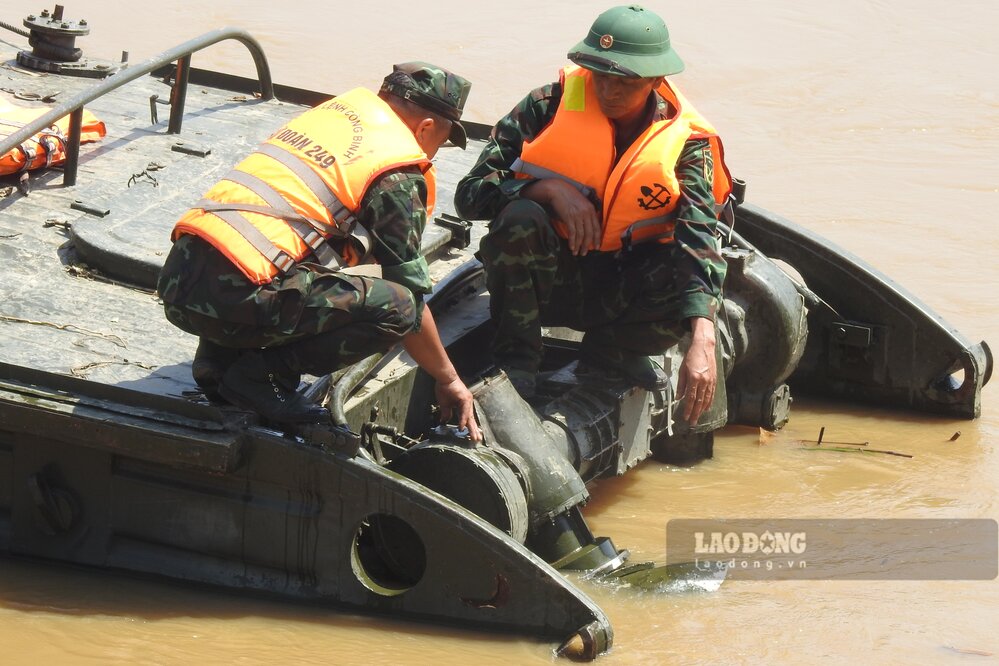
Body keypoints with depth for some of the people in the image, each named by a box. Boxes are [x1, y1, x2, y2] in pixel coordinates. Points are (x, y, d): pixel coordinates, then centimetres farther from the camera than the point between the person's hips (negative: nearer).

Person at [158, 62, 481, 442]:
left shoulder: (333, 110, 24)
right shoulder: (400, 174, 2)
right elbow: (409, 297, 5)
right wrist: (448, 380, 19)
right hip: (232, 296, -8)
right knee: (397, 305, -7)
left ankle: (219, 360, 15)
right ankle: (259, 373, -6)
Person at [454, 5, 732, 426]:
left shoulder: (685, 141, -8)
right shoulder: (551, 105, -9)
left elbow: (700, 240, -22)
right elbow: (471, 194, -12)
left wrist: (703, 342, -37)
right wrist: (549, 189, -28)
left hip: (619, 294, 1)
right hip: (544, 279, -1)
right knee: (519, 217, -33)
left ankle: (608, 352, -1)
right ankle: (516, 362, -14)